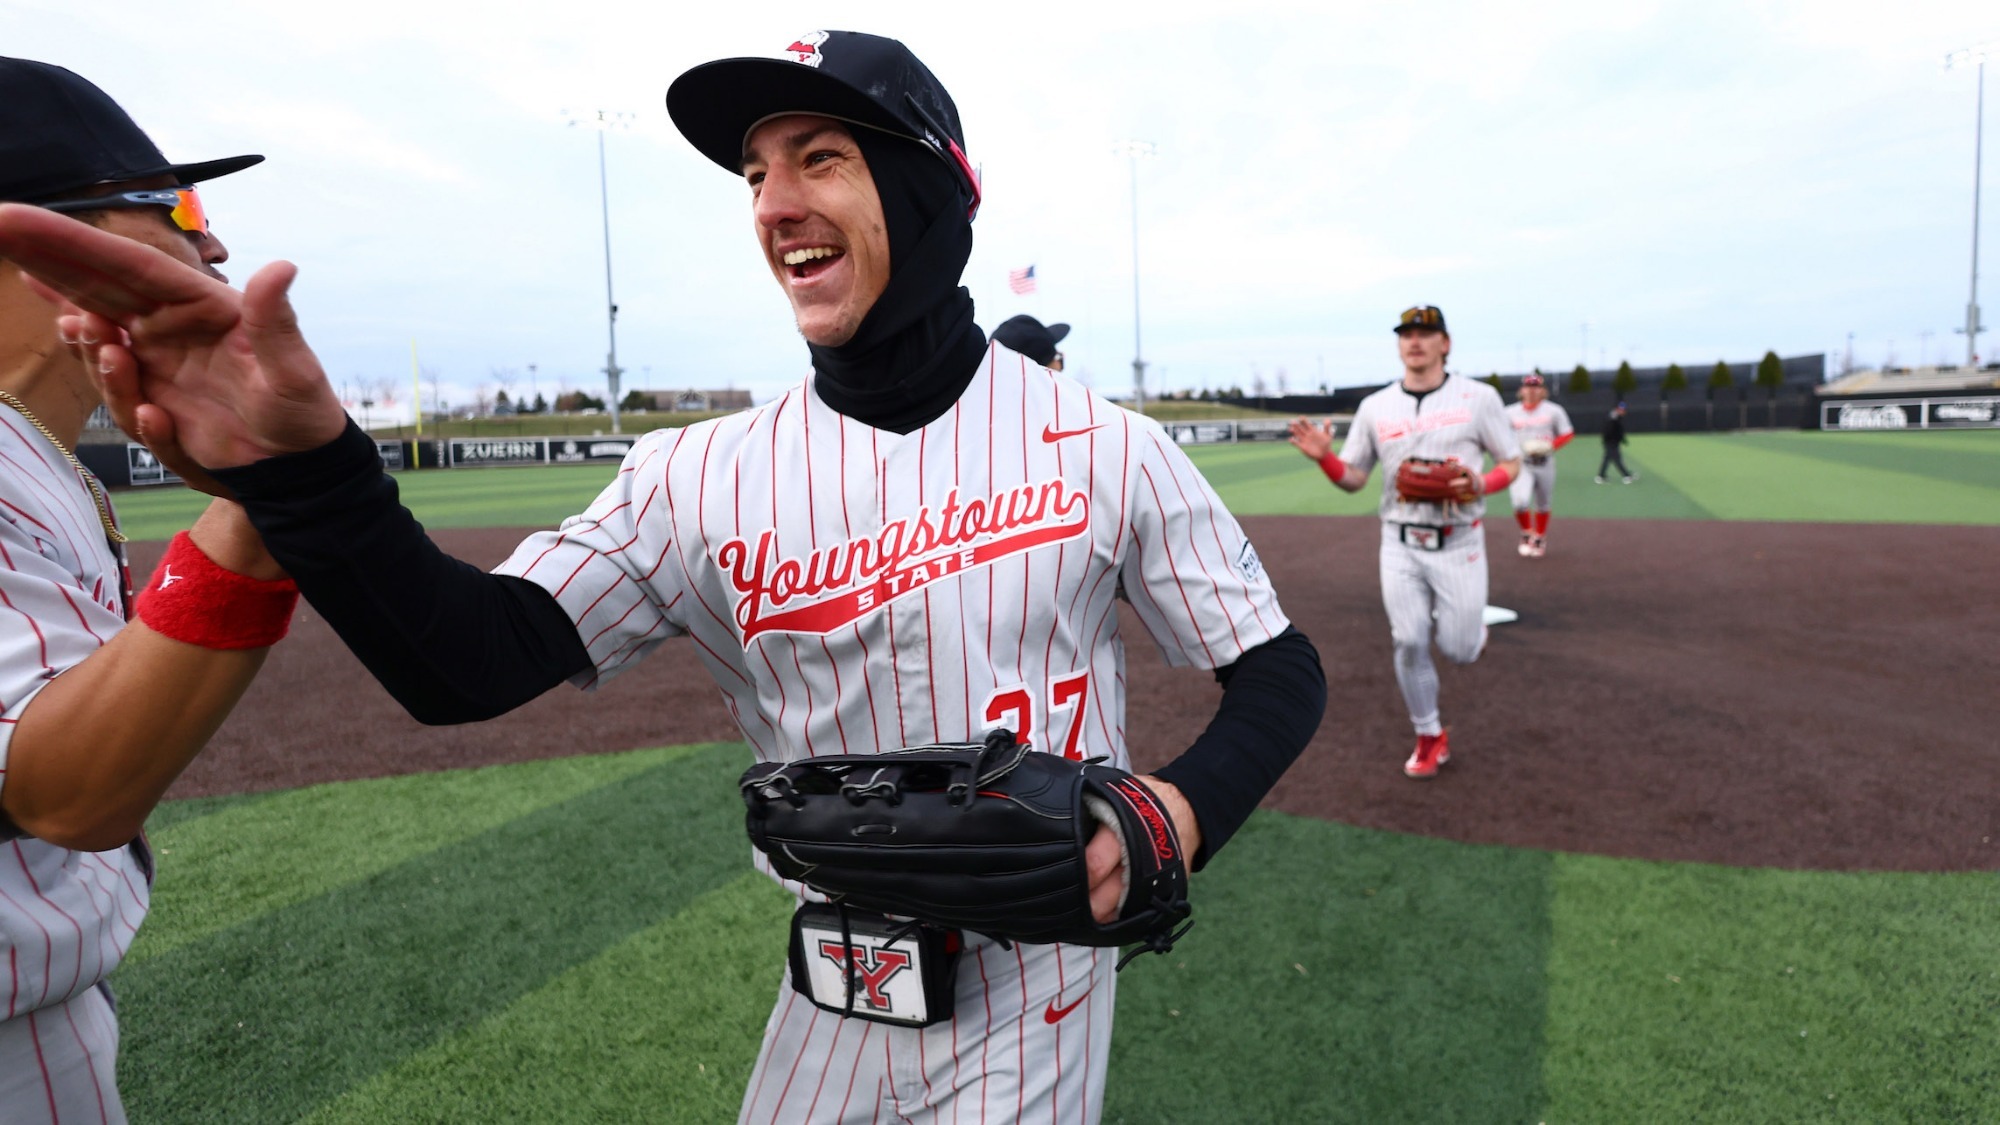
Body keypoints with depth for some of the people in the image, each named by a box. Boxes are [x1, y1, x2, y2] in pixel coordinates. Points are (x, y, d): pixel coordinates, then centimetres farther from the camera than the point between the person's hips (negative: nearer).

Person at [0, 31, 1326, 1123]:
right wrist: (301, 469, -33)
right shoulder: (705, 477, -8)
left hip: (1040, 986, -2)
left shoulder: (1106, 447, -12)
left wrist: (1178, 809, -25)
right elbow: (465, 660, -15)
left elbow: (1284, 674, -5)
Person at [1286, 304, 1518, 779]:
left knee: (1457, 650, -1)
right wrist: (1325, 457, -15)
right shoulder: (1375, 406, 4)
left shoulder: (1478, 397, -3)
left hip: (1458, 543, -2)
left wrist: (1480, 486, -19)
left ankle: (1469, 626, 38)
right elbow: (1353, 479, 7)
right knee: (1409, 643, -2)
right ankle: (1430, 737, 18)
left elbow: (1511, 464, 3)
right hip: (1400, 545, 2)